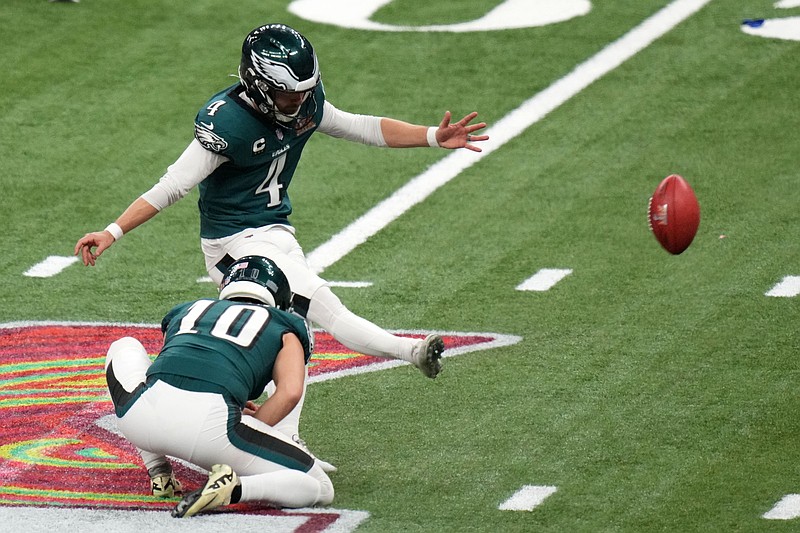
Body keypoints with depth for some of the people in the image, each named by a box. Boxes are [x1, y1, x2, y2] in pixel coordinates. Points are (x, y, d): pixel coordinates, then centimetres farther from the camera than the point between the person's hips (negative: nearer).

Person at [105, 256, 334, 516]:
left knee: (123, 348, 39)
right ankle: (234, 487, -16)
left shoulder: (186, 310, 33)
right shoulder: (284, 329, 24)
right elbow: (290, 392, 6)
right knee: (320, 489, 11)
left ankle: (159, 473, 26)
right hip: (211, 424, -3)